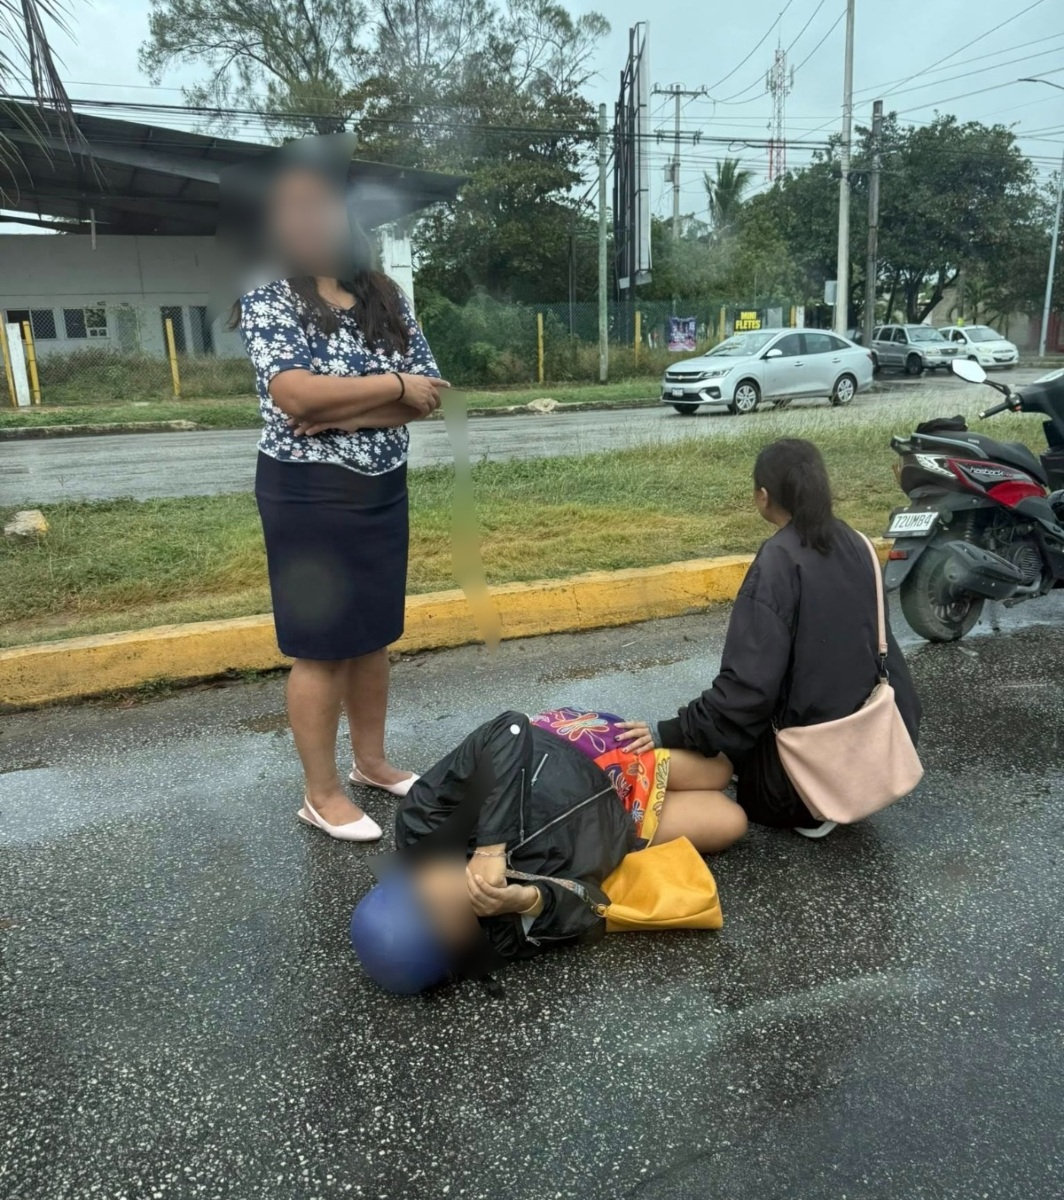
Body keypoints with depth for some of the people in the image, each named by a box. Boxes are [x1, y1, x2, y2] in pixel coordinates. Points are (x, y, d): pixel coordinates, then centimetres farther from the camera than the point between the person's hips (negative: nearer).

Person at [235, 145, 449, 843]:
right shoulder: (269, 300, -7)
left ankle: (371, 760, 33)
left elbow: (430, 397, -4)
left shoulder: (388, 299, 6)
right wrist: (394, 387, -16)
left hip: (384, 489, 6)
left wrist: (341, 415, -16)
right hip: (308, 494, -5)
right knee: (320, 646, 2)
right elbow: (296, 395, -23)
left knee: (374, 634, 15)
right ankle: (321, 794, 16)